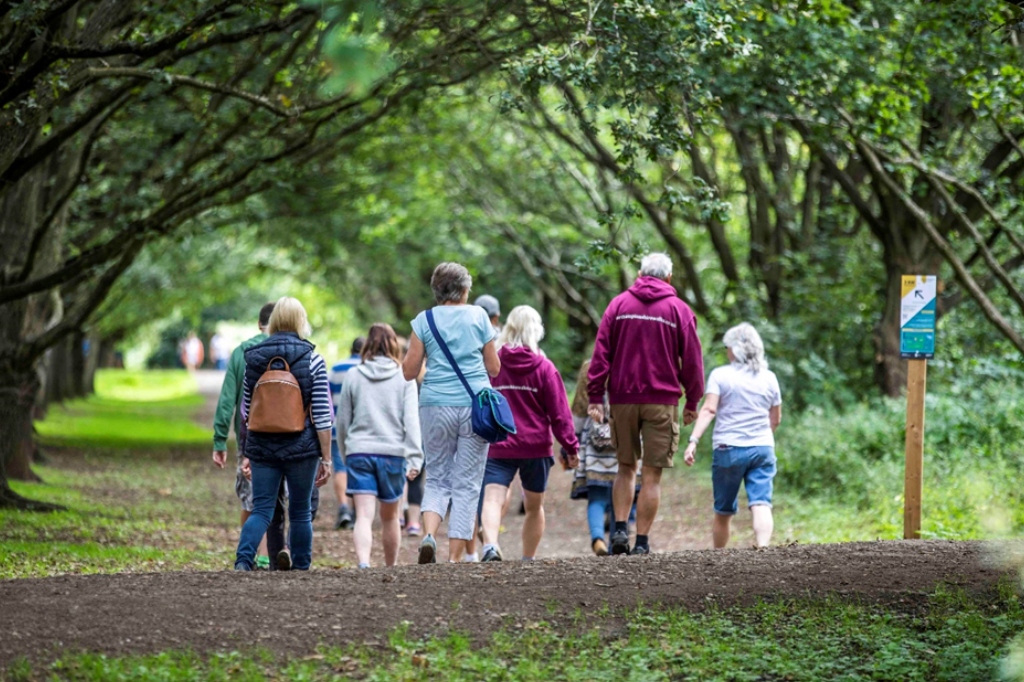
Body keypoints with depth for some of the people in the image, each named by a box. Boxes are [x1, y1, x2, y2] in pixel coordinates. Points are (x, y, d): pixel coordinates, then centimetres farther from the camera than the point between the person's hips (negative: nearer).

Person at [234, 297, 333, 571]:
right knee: (301, 512, 11)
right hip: (301, 449, -2)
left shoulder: (253, 358, 4)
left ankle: (243, 560, -19)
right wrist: (326, 458, -1)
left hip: (262, 447, 2)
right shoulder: (312, 360, -5)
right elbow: (321, 416, -7)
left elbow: (247, 412, 10)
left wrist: (247, 452, 19)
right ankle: (301, 570, 16)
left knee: (261, 510, 3)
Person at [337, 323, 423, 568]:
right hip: (393, 453, 0)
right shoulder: (404, 378, 1)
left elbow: (342, 422, 10)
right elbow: (411, 420, -7)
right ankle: (390, 568, 30)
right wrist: (415, 458, -9)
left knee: (363, 516, -8)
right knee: (390, 516, 16)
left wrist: (345, 455, 23)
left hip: (359, 453, 0)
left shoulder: (353, 376, 4)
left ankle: (363, 563, -30)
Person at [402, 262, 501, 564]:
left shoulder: (424, 320, 3)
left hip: (436, 405, 0)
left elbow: (409, 372, 2)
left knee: (437, 478, 11)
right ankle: (455, 556, -1)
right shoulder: (479, 316, 4)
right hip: (475, 404, 0)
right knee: (467, 483, 4)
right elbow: (494, 368, 7)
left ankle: (429, 534, -15)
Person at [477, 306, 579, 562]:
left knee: (492, 499, -13)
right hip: (536, 447, 0)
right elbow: (559, 412, -4)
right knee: (534, 506, 17)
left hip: (498, 447, 0)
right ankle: (529, 559, 24)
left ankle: (490, 544, -39)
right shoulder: (544, 368, -4)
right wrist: (571, 447, 3)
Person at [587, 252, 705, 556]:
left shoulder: (619, 304, 6)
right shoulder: (679, 309, 3)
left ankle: (620, 529, 2)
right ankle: (642, 541, -2)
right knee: (652, 475, 1)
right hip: (662, 400, -2)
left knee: (626, 467, 15)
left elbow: (601, 353, 1)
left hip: (622, 397, 2)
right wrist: (692, 402, 10)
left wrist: (595, 396, 2)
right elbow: (692, 360, 2)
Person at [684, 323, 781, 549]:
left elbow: (709, 410, -13)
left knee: (723, 511, 11)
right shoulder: (769, 378, 11)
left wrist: (693, 441, -17)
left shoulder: (720, 375, -1)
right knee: (761, 504, -11)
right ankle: (763, 547, -31)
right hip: (763, 448, 2)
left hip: (729, 448, -2)